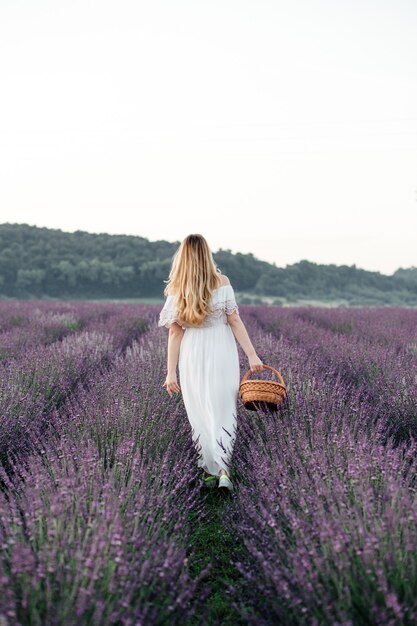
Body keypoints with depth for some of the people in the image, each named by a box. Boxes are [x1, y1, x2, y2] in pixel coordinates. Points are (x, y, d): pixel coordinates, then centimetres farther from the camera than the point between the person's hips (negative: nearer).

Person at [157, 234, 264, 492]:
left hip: (193, 357, 1)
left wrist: (171, 372, 0)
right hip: (222, 353, -1)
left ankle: (211, 470, 20)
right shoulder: (222, 282, -6)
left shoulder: (176, 290, -2)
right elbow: (235, 321, -8)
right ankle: (223, 469, -9)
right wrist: (252, 355, -5)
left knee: (201, 415, 14)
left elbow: (175, 333, -3)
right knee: (223, 413, 6)